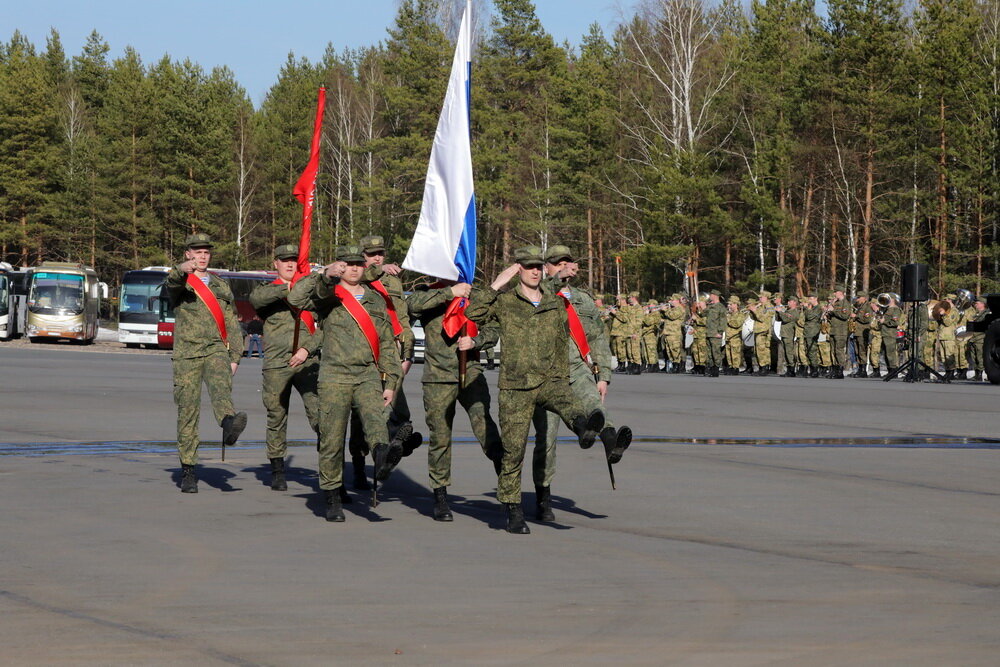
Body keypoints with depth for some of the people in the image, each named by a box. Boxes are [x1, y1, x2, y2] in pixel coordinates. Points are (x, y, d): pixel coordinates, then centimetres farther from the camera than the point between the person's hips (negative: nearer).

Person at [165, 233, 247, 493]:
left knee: (220, 384, -30)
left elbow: (232, 324, 22)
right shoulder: (180, 283, 8)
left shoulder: (221, 287, 20)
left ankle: (229, 424, -60)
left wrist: (235, 357, 12)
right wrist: (183, 269, -42)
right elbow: (173, 283, -19)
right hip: (186, 353, -1)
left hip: (216, 349, 1)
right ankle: (188, 470, 3)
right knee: (188, 410, -4)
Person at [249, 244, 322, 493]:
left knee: (319, 413, -13)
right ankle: (277, 470, 18)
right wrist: (287, 289, -21)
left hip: (308, 363, 0)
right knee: (276, 417, 5)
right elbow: (256, 298, -13)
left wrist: (307, 349, -7)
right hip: (276, 365, 0)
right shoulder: (268, 290, 12)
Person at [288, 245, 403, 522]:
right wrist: (325, 276, -24)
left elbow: (387, 345, 20)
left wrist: (390, 383, 13)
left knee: (374, 416, -28)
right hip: (334, 376, -2)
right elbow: (296, 298, -15)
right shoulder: (329, 296, 6)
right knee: (332, 440, -2)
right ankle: (332, 499, 8)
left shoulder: (376, 300, 17)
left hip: (368, 376, 2)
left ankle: (383, 458, -55)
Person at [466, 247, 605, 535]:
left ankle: (585, 429, -67)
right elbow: (474, 314, -15)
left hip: (550, 381, 2)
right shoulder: (504, 300, 2)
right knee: (513, 449, -2)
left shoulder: (556, 305, 12)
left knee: (568, 403, -34)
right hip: (515, 385, -2)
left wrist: (563, 379, 23)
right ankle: (513, 513, 9)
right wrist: (496, 285, -16)